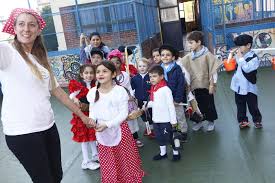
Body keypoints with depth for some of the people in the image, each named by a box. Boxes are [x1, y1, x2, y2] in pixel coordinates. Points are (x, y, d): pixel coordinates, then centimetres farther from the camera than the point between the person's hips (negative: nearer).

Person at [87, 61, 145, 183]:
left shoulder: (120, 90, -13)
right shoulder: (93, 92, 0)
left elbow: (124, 113, -15)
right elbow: (92, 111, 8)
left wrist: (107, 124, -23)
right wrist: (92, 120, -15)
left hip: (119, 129, -4)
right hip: (102, 133, 4)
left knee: (124, 159, 10)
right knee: (108, 162, 15)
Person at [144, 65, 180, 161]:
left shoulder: (165, 89, -19)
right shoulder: (153, 89, 4)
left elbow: (171, 106, -17)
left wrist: (173, 120, -15)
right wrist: (147, 105, -6)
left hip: (165, 120, -7)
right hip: (156, 119, 7)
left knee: (169, 137, 8)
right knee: (159, 137, 19)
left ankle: (176, 152, 29)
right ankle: (163, 153, 37)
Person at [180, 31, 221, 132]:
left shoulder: (207, 55, -12)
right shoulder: (189, 56, 0)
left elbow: (213, 70, -10)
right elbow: (187, 71, 6)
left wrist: (212, 84, -10)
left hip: (206, 84, -3)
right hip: (195, 85, 3)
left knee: (209, 104, 10)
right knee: (198, 104, 12)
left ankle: (211, 121, 27)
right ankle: (199, 121, 28)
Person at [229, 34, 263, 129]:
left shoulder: (254, 57, -15)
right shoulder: (241, 55, 2)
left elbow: (247, 69, -29)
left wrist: (240, 58, -24)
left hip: (249, 87, -5)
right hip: (239, 86, 5)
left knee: (252, 106, 8)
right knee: (240, 106, 14)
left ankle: (257, 120, 28)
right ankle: (242, 120, 27)